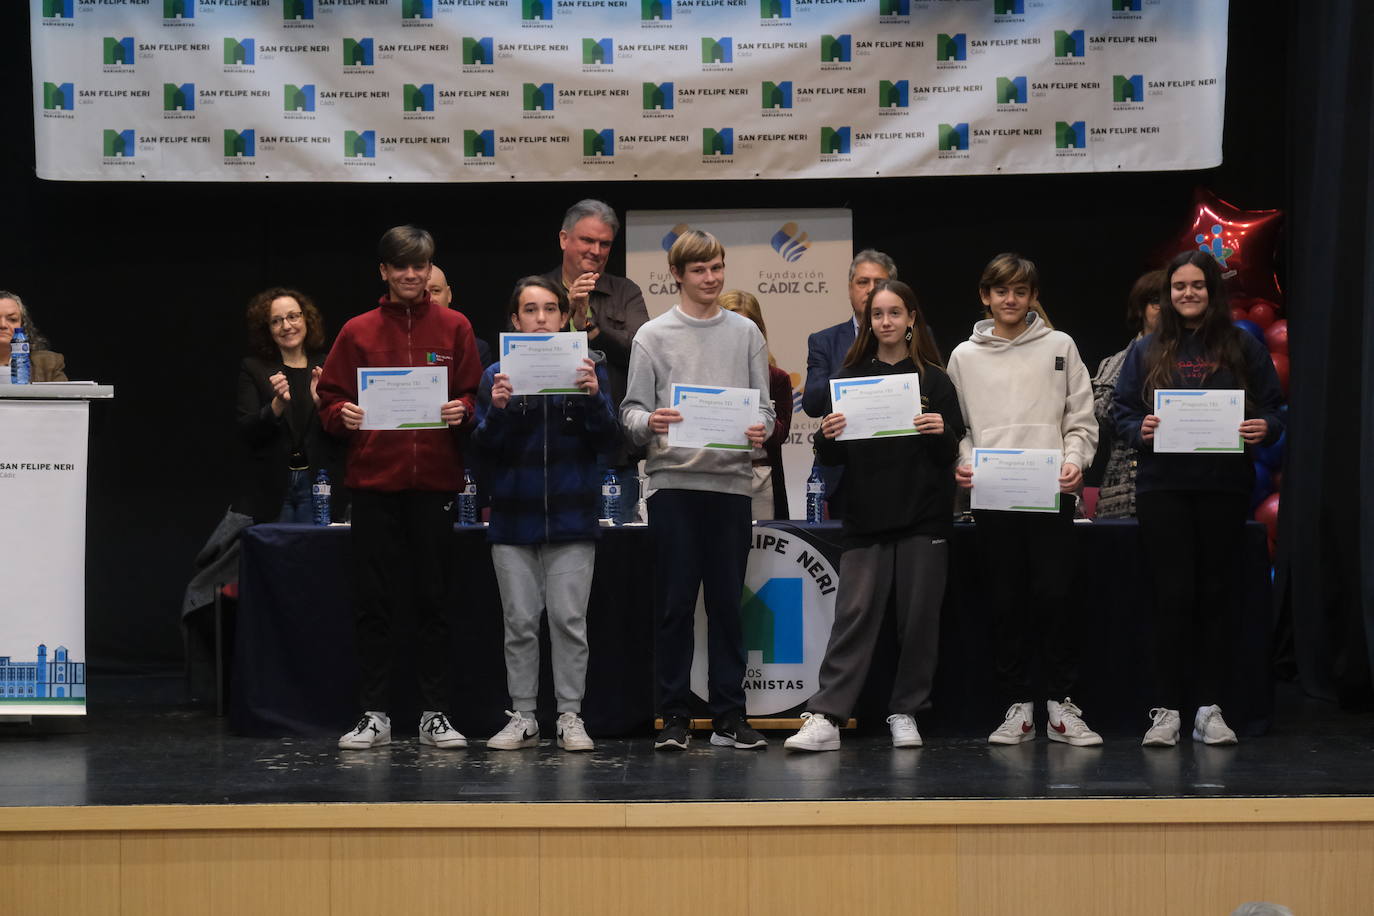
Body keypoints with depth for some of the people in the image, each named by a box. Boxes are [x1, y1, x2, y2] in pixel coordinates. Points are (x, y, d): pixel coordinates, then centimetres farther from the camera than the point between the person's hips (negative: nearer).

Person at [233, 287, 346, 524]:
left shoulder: (327, 369, 7)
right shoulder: (253, 369, 5)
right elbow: (246, 432, -4)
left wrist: (321, 402, -15)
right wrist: (278, 404, -20)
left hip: (318, 485, 1)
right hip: (269, 489, -1)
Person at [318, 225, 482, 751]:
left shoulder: (453, 328, 8)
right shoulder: (358, 332, 8)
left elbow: (475, 395, 8)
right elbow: (329, 400, 9)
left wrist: (462, 410, -12)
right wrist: (343, 415, -12)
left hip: (434, 479, 0)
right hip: (374, 479, 0)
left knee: (433, 600, 4)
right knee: (372, 602, 2)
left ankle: (435, 715, 11)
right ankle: (374, 715, 8)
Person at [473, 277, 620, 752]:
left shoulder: (587, 366, 3)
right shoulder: (497, 375, 4)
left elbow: (607, 439, -2)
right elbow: (484, 448, 2)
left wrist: (593, 397, -19)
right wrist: (498, 409, -17)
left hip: (571, 516, -1)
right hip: (514, 515, 1)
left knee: (569, 620, -1)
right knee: (520, 622, 5)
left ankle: (570, 717, 8)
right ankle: (522, 718, 13)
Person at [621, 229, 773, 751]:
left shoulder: (745, 333, 12)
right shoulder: (654, 336, 6)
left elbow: (764, 405, 11)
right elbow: (631, 409, 2)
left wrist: (761, 430, -11)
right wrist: (648, 423, -20)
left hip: (730, 479, 2)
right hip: (673, 479, -2)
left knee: (727, 602, 5)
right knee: (675, 604, 0)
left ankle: (729, 717, 10)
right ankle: (674, 717, 6)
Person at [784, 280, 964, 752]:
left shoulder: (934, 380, 8)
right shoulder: (850, 379, 10)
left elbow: (951, 453, 5)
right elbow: (832, 458, 9)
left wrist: (941, 432, -16)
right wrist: (827, 438, -13)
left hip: (924, 518, 0)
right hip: (867, 517, 0)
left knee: (919, 617, 2)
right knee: (854, 613, -7)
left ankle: (906, 713, 12)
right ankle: (824, 718, -11)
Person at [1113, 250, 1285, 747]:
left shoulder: (1243, 347, 8)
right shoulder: (1147, 351, 10)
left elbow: (1273, 409, 8)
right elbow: (1122, 413, 9)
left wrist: (1265, 427, -13)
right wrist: (1141, 429, -12)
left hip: (1224, 487, 0)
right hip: (1163, 487, 0)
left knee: (1214, 596, 3)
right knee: (1173, 596, -3)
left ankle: (1209, 710, 9)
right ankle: (1167, 711, 2)